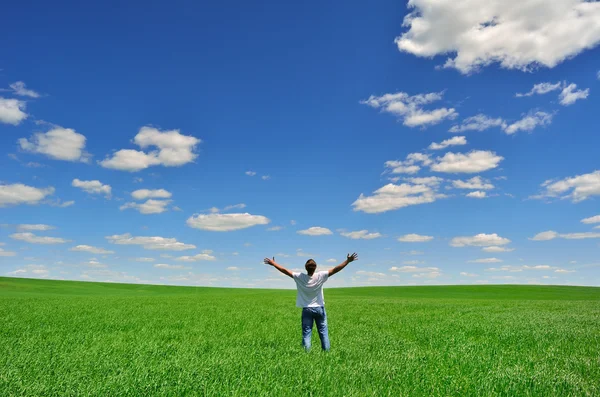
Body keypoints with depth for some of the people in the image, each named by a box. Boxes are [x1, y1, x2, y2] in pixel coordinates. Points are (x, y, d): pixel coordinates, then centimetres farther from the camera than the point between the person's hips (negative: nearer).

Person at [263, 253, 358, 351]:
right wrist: (348, 261, -13)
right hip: (319, 308, 0)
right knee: (323, 332, 10)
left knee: (306, 333, 5)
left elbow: (285, 270, -7)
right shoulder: (320, 276, -14)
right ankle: (326, 350, 15)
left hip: (307, 309, 0)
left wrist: (273, 263, 2)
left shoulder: (299, 277, -12)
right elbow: (335, 269, -15)